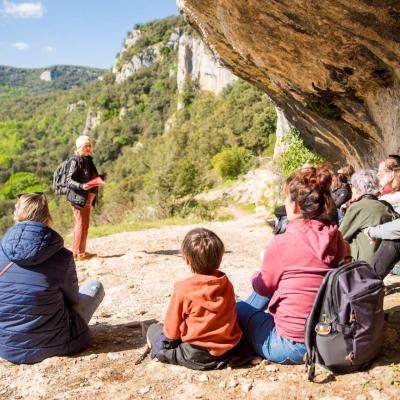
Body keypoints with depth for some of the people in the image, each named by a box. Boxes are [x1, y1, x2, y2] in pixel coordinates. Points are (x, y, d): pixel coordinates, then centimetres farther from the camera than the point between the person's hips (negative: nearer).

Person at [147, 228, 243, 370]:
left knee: (153, 329, 14)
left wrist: (171, 336, 16)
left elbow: (172, 330, -5)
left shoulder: (183, 290, -15)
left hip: (196, 357, -4)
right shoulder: (226, 283, -2)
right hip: (228, 351, 4)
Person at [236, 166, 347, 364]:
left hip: (292, 348, -6)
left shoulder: (281, 243, -20)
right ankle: (246, 311, 48)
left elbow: (264, 286, -2)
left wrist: (256, 276, 21)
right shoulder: (337, 239, -4)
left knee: (238, 308, 17)